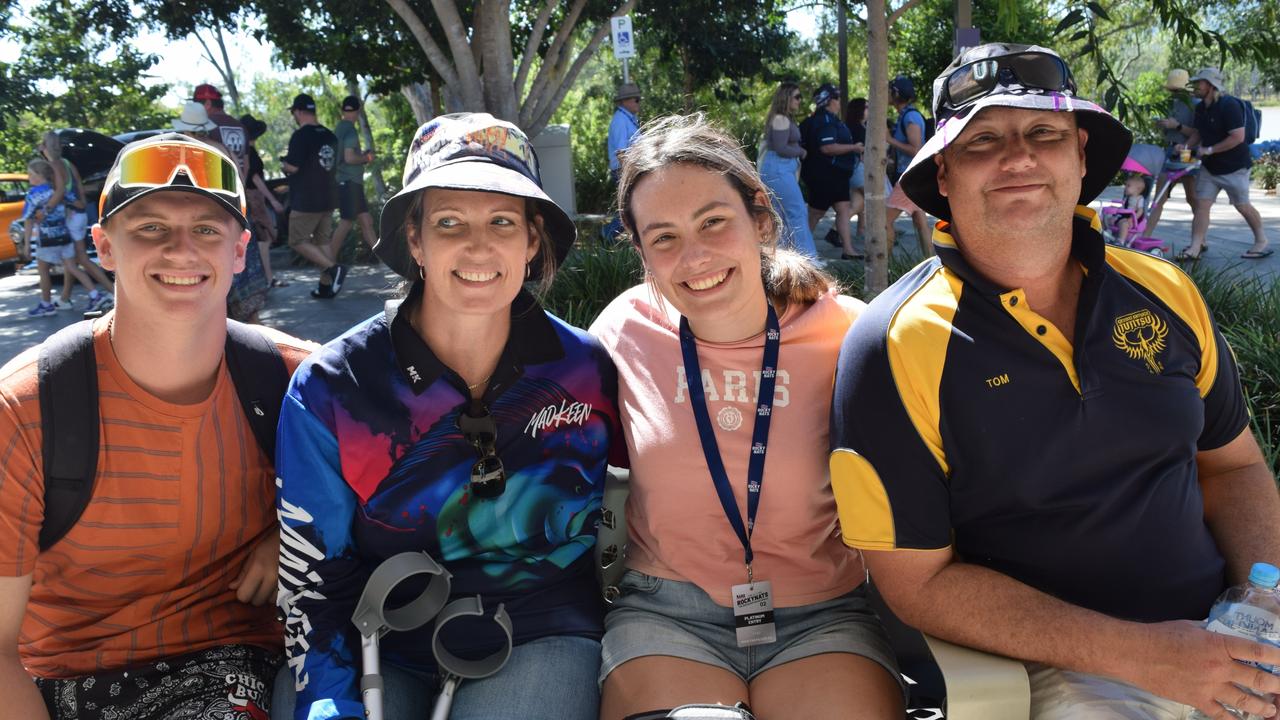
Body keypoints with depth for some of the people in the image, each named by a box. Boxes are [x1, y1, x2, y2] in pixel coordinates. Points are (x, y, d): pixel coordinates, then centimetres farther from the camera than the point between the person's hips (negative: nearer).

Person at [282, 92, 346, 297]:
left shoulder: (300, 135, -14)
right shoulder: (330, 136, 10)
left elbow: (293, 167, -19)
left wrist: (283, 163, 2)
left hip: (306, 201, -8)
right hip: (328, 198, 8)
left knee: (298, 241, 1)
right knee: (323, 241, 12)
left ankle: (333, 268, -15)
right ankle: (326, 286, 12)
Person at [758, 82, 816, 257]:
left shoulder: (783, 119, 17)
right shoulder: (781, 120, -14)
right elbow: (781, 148, -20)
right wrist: (801, 152, -6)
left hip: (781, 169, 10)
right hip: (779, 169, -10)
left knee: (779, 214, 11)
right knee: (798, 212, -9)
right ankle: (805, 255, -8)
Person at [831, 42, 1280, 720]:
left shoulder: (1163, 293, 1)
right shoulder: (894, 346, -14)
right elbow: (918, 583, -13)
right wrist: (1136, 655, -18)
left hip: (1215, 634, 4)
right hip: (1054, 663, -4)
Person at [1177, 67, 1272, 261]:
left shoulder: (1229, 105, -20)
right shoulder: (1201, 108, 7)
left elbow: (1238, 137, -25)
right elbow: (1196, 133, 18)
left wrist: (1209, 150, -23)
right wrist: (1186, 146, -1)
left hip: (1234, 166, -7)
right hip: (1210, 166, 7)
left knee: (1243, 206, 3)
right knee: (1201, 204, -2)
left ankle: (1262, 243, 20)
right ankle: (1195, 248, -2)